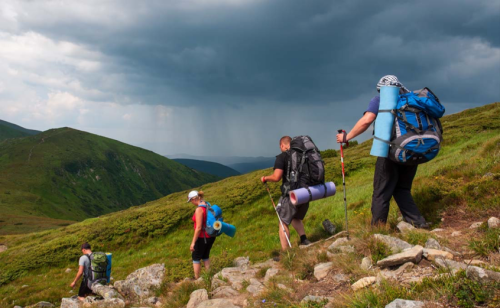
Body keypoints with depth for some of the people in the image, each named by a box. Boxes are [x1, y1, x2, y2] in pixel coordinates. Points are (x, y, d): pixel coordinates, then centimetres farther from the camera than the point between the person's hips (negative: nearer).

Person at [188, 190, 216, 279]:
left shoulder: (199, 209, -23)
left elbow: (198, 228, -25)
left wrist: (193, 242, -19)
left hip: (202, 237, -8)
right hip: (211, 236, 8)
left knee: (196, 258, 10)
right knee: (205, 256, 24)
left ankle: (196, 279, 19)